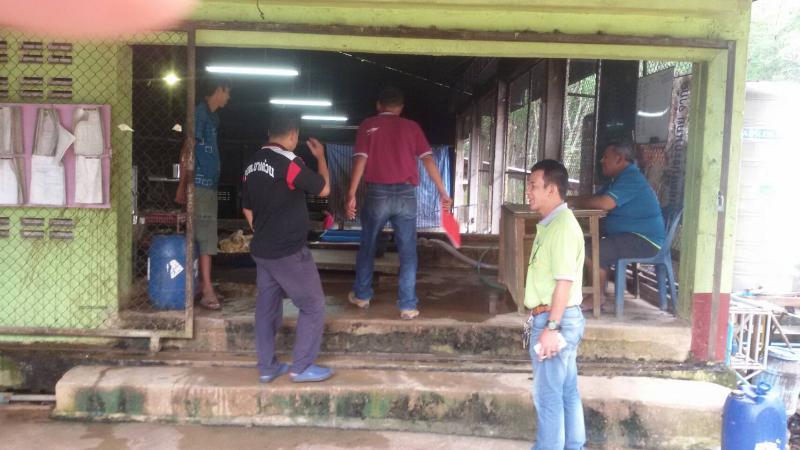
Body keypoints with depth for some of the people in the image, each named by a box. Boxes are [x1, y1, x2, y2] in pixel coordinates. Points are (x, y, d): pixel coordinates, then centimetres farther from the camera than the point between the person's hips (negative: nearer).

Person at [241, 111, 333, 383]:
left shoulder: (253, 164, 7)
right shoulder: (289, 163, -18)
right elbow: (324, 189, -5)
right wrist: (321, 157, 8)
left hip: (261, 250, 8)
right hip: (289, 252, -8)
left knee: (267, 307, 14)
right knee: (313, 306, 5)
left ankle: (266, 367, 20)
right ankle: (302, 367, 8)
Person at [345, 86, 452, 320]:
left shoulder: (368, 125, 5)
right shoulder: (412, 126, 8)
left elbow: (361, 159, -6)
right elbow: (428, 159, 1)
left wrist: (351, 194, -9)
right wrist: (442, 192, 3)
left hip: (378, 193, 0)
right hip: (406, 194, 0)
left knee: (368, 245, 17)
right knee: (408, 251, 5)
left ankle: (361, 295, 29)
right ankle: (408, 305, 6)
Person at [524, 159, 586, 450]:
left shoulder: (562, 226, -18)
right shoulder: (552, 224, 13)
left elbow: (564, 281, -23)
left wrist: (551, 327, -24)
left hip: (556, 321, -10)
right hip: (560, 319, 10)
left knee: (547, 395, 0)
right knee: (567, 392, 17)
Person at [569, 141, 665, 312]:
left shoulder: (631, 178, -16)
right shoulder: (620, 178, 19)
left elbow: (605, 203, -29)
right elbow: (595, 198, 16)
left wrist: (574, 202, -16)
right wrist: (574, 201, -3)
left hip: (644, 240, -11)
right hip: (632, 236, 11)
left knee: (590, 252, -22)